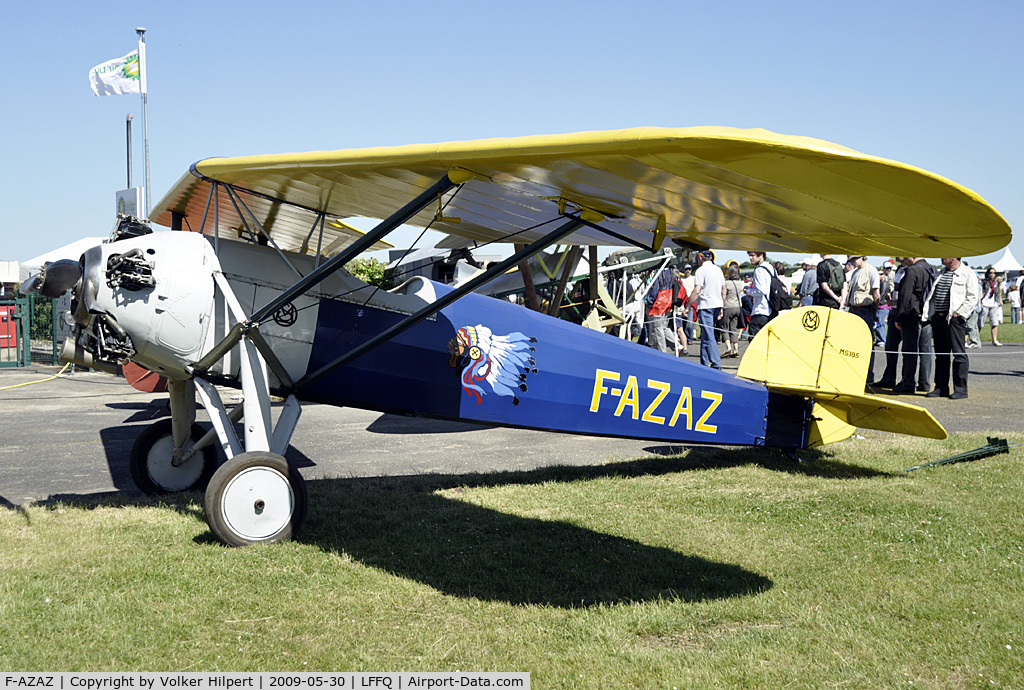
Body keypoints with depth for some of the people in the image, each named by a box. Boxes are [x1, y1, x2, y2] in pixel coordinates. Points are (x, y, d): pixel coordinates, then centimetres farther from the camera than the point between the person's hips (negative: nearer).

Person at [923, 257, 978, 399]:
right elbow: (932, 294, 24)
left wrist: (957, 313, -14)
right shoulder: (940, 273, 18)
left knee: (959, 354, -4)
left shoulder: (967, 274, -4)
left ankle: (960, 389, -1)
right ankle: (941, 388, 16)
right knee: (941, 355, 10)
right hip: (938, 317, 7)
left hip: (954, 319, -7)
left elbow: (972, 298, -9)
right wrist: (930, 312, 11)